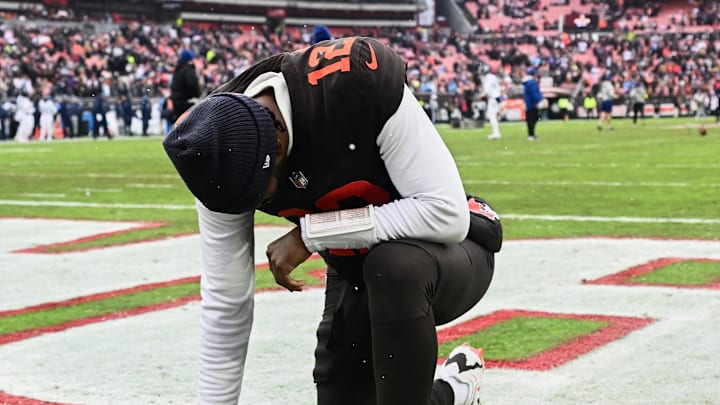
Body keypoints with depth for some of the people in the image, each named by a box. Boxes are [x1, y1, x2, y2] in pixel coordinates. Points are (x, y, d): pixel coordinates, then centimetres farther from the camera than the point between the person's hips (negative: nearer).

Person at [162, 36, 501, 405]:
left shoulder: (361, 82, -34)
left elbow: (447, 214, -33)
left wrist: (310, 234, -30)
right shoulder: (217, 143, -18)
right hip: (358, 276, 5)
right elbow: (225, 307, -12)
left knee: (393, 266, -37)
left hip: (452, 251, -5)